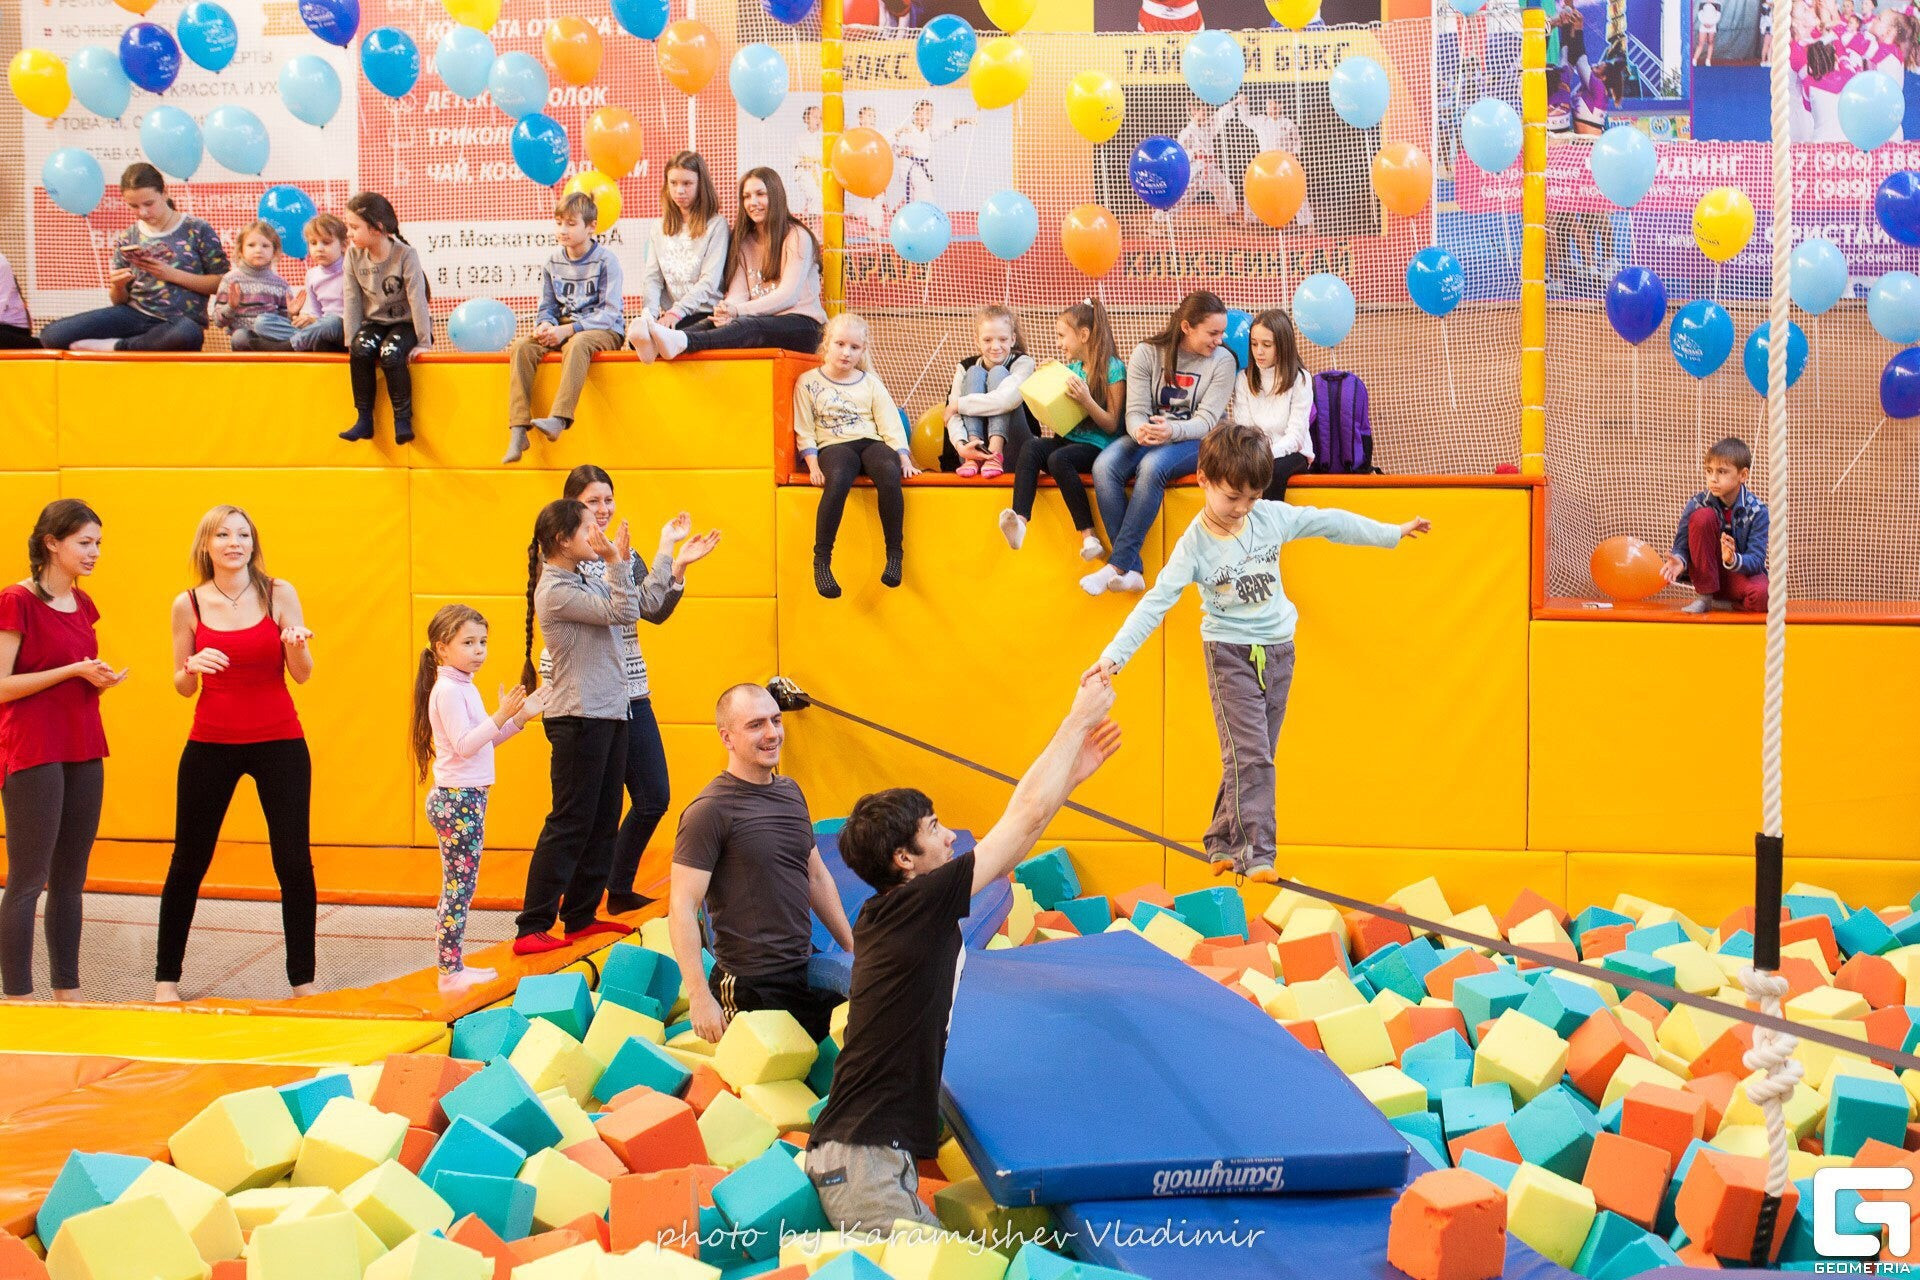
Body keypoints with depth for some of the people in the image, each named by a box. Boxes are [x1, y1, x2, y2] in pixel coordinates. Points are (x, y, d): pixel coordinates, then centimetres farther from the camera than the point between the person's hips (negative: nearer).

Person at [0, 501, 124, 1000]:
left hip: (82, 749, 8)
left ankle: (67, 993, 15)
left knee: (70, 879, 10)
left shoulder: (81, 603, 13)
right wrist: (74, 670, -17)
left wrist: (99, 679, 1)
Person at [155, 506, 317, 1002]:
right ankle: (166, 979, 17)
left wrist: (297, 647, -24)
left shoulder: (279, 594, -3)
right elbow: (182, 686, 6)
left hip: (279, 742, -1)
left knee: (294, 863, -2)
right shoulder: (188, 604, 0)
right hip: (210, 744, 1)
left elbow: (302, 675, -3)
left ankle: (303, 980, 8)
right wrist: (194, 667, -16)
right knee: (188, 863, 6)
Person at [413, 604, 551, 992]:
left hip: (468, 799, 10)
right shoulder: (448, 690, -15)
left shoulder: (464, 687, 15)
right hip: (456, 799, -10)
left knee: (459, 886, 12)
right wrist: (501, 716, -28)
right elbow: (464, 745, -22)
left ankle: (454, 966, 16)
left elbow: (482, 740, 16)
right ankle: (450, 972, -4)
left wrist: (519, 717, 9)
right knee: (459, 886, -7)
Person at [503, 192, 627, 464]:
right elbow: (547, 307, 14)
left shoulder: (605, 260, -6)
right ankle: (518, 430, -31)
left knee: (577, 343, -40)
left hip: (603, 332, -5)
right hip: (562, 330, 5)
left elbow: (610, 313, -13)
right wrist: (545, 325, -12)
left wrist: (568, 329, -22)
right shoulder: (553, 263, 11)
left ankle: (559, 419, -52)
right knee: (522, 346, -23)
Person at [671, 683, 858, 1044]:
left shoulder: (790, 791, 10)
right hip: (752, 989, -7)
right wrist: (700, 999, -22)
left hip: (807, 971, 7)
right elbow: (682, 908, -17)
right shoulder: (709, 811, -14)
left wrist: (854, 948, 19)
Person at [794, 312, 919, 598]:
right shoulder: (808, 382, 11)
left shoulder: (870, 382, 17)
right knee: (838, 478, -39)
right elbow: (804, 430, 5)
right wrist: (813, 465, -10)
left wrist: (904, 458, -4)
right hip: (833, 446, -2)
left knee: (890, 473, -35)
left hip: (871, 443, 2)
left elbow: (890, 424, 10)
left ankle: (895, 553, -24)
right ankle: (822, 559, -32)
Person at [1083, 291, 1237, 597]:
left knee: (1152, 466, -36)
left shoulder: (1222, 360, -4)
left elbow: (1207, 420, -12)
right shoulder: (1147, 353, 1)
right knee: (1104, 465, -29)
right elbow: (1135, 410, -4)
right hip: (1149, 437, 3)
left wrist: (1172, 431, -34)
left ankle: (1118, 566, -34)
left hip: (1198, 441, -3)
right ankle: (1132, 570, -31)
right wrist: (1140, 431, -30)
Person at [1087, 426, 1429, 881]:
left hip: (1277, 650, 5)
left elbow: (1329, 522, 6)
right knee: (1249, 757, -12)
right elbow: (1155, 602, -22)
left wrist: (1392, 533, 13)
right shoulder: (1194, 545, -17)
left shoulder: (1272, 516, -6)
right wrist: (1115, 655, -31)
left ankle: (1224, 842, 19)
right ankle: (1257, 855, -11)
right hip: (1230, 653, -5)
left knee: (1255, 757, 8)